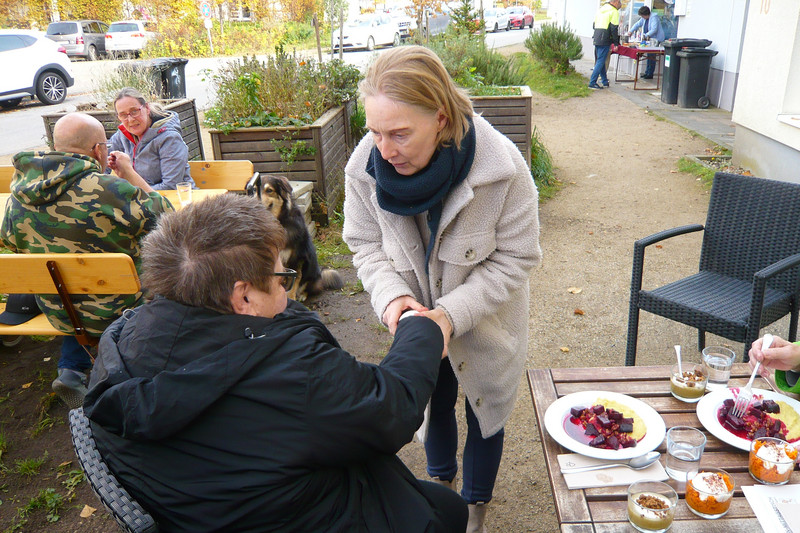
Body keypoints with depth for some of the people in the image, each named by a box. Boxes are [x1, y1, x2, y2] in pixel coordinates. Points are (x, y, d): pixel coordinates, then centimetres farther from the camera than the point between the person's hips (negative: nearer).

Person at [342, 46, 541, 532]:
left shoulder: (502, 165, -32)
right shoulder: (365, 165, -24)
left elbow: (516, 258, -21)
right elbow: (366, 245, -9)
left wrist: (453, 313, -32)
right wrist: (392, 297, -29)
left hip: (486, 322, -2)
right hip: (418, 321, 2)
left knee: (484, 410, 19)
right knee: (434, 402, 25)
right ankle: (441, 476, 60)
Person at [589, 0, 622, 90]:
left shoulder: (600, 9, 18)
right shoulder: (614, 12, -6)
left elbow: (594, 26, 21)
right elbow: (614, 29, -11)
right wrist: (616, 42, -4)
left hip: (596, 39, 8)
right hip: (605, 41, -8)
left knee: (600, 61, 14)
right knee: (600, 61, -6)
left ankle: (605, 81, 23)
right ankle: (592, 83, -11)